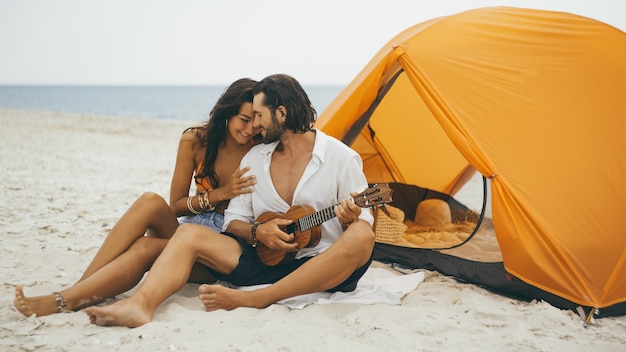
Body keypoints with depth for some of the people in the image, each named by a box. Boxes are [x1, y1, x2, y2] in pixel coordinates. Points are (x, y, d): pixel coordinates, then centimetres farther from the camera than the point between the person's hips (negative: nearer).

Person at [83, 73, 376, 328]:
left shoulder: (341, 157, -4)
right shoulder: (254, 158, 10)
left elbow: (363, 223, -3)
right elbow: (234, 219, 11)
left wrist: (351, 220, -26)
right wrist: (257, 231, -11)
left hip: (321, 268, -3)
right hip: (266, 259, 4)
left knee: (362, 239, -35)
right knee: (188, 234, -10)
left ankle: (254, 299, -37)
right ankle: (139, 305, -38)